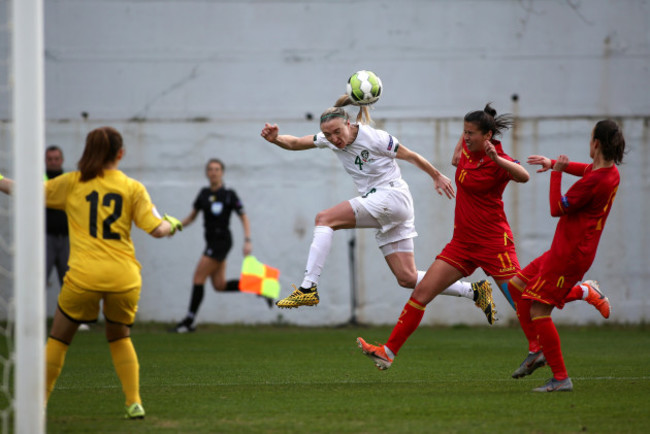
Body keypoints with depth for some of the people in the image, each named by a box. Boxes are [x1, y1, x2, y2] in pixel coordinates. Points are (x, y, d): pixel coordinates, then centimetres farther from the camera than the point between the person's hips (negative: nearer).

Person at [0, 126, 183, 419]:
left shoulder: (72, 183, 4)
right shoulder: (133, 188, 4)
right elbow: (156, 229, -2)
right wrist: (171, 224, 20)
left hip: (84, 274, -1)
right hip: (124, 276, 1)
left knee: (58, 339, 15)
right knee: (120, 338, 23)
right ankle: (134, 403, 12)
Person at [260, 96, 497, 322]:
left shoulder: (375, 138, -13)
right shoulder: (331, 140, 5)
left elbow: (411, 156, 0)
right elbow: (295, 143, 10)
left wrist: (437, 176, 12)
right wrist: (275, 138, -11)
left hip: (393, 197, -8)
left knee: (324, 219, -18)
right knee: (408, 279, 4)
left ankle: (308, 288, -26)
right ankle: (474, 291, 10)